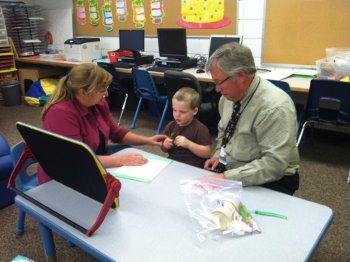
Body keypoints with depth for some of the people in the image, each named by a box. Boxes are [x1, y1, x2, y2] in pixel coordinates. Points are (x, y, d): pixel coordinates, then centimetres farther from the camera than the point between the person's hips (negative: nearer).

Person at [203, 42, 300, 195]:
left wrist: (227, 177, -28)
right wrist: (218, 155, 0)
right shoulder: (229, 95, 0)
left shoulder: (274, 107, -24)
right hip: (227, 170, 7)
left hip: (269, 181, -6)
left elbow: (274, 164, -26)